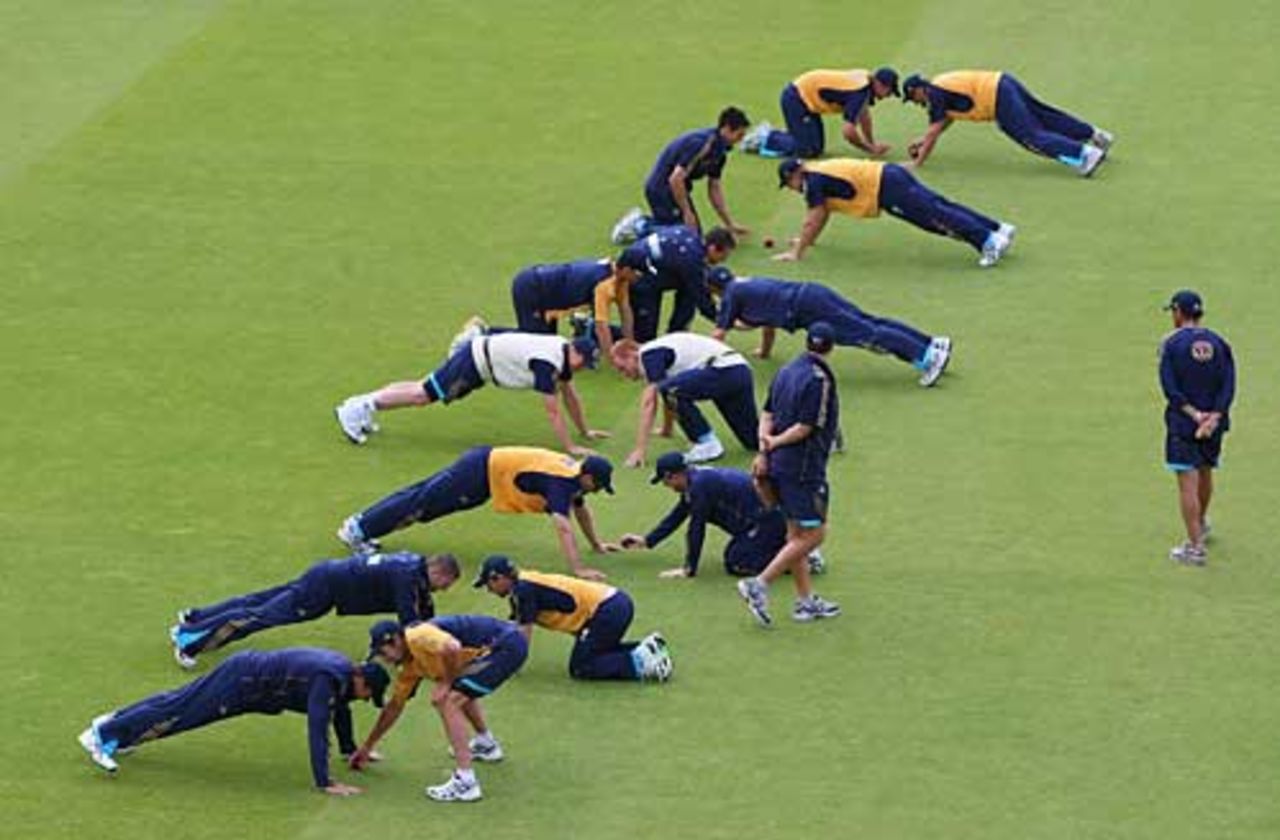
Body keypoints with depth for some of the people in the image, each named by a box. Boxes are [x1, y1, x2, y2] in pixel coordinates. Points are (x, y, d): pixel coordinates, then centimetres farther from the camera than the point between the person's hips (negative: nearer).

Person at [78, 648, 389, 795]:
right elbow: (317, 729, -36)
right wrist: (324, 782, -36)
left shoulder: (344, 670, 0)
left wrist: (351, 749, 25)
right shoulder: (328, 679, -30)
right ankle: (102, 735, 4)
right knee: (178, 710, -2)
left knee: (179, 702, 19)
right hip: (241, 682, -9)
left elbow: (341, 708, 20)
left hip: (250, 670, 9)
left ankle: (115, 723, 32)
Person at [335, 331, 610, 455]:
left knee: (425, 388, 14)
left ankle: (363, 404, 20)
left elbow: (570, 395, 16)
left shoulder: (564, 353, 1)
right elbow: (553, 412, -27)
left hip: (481, 350, 8)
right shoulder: (547, 363, -28)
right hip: (474, 361, -8)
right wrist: (569, 447, -24)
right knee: (423, 395, -5)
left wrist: (585, 431, 20)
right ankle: (358, 408, 0)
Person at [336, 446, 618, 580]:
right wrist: (578, 569, -36)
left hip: (486, 461, 9)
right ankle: (358, 529, 13)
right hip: (479, 472, -9)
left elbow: (581, 509, 22)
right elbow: (562, 527, -34)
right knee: (422, 502, 2)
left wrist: (596, 544, 26)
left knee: (422, 497, 18)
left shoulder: (574, 472, 3)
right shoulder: (561, 483, -26)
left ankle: (362, 523, 29)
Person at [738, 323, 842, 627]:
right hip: (804, 467, -9)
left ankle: (805, 600, 21)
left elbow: (768, 415, 5)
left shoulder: (786, 371, 9)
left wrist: (764, 451, -4)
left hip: (779, 465, 9)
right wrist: (774, 443, -6)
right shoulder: (819, 379, -17)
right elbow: (807, 427, -18)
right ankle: (760, 584, -9)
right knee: (813, 534, -2)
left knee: (797, 533, 15)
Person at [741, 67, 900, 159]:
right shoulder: (860, 91, -26)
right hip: (795, 98, -10)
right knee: (808, 150, -16)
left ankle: (768, 134, 18)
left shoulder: (866, 79, 3)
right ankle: (764, 139, -2)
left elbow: (863, 114, 20)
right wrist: (870, 149, -17)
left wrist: (871, 144, 15)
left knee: (818, 148, 11)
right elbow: (848, 131, -30)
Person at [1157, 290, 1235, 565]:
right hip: (1214, 422, 5)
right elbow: (1228, 386, -4)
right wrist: (1213, 417, -12)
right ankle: (1201, 524, 47)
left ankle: (1196, 547, -10)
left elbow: (1170, 387, -15)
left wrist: (1194, 414, -16)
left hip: (1183, 422, -5)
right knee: (1205, 472, 25)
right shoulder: (1219, 343, 5)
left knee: (1188, 483, -5)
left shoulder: (1172, 343, -6)